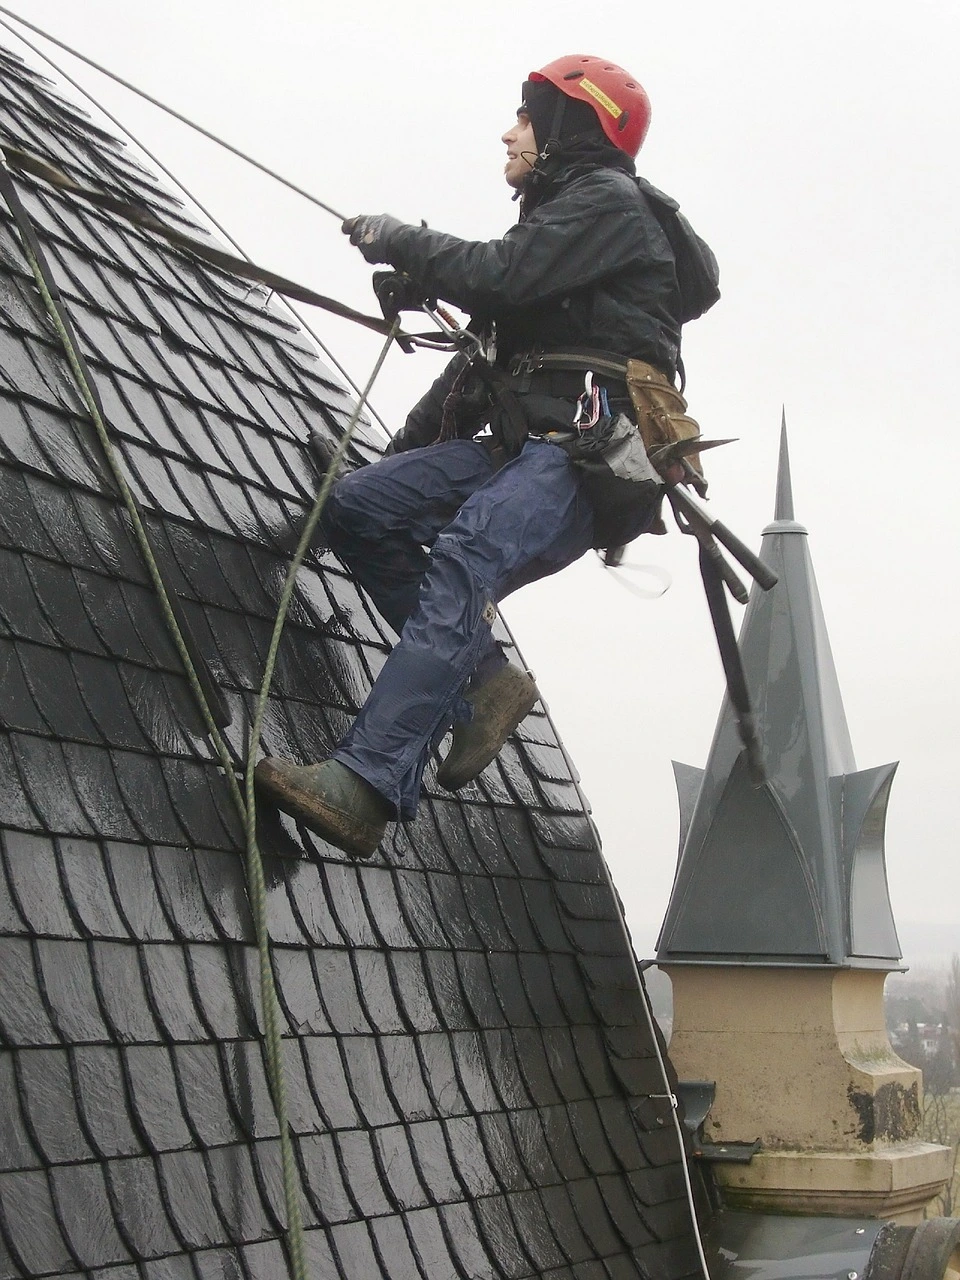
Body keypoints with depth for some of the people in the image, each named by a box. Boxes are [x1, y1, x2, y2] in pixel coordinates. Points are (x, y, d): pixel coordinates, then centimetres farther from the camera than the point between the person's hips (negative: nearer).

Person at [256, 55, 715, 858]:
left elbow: (497, 277, -14)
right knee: (357, 508, -6)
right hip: (522, 445, 10)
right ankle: (481, 680, -6)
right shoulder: (557, 214, 31)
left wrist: (398, 242, 2)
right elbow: (484, 353, 31)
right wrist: (404, 450, 25)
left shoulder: (610, 202, 2)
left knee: (459, 571, -31)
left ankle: (366, 788, -45)